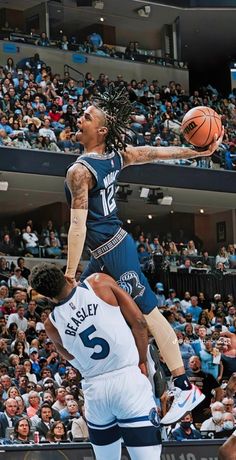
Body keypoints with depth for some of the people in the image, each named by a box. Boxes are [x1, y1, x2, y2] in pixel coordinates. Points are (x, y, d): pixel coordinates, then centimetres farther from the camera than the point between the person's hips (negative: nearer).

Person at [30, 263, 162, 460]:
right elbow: (139, 322, -3)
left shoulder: (52, 325, 3)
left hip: (95, 388, 3)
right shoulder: (99, 282, -5)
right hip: (128, 379, -3)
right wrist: (141, 361, 7)